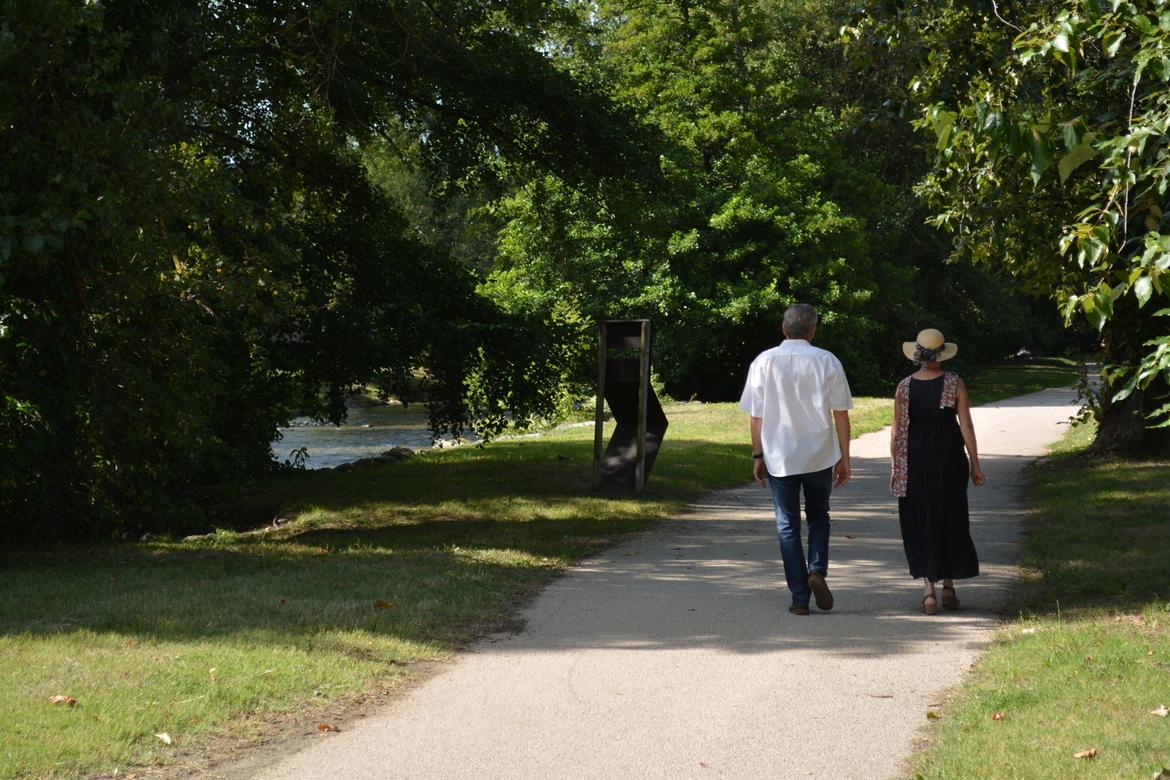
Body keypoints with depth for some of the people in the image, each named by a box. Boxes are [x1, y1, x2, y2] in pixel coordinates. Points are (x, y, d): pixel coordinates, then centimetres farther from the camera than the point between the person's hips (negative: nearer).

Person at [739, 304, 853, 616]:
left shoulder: (764, 362, -2)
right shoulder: (827, 362, -3)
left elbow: (756, 415, -1)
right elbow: (840, 414, -2)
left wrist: (758, 456, 7)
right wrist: (844, 458, 4)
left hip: (779, 458, 0)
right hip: (820, 456, 0)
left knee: (787, 525, 7)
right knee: (818, 515, 20)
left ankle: (800, 598, 4)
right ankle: (817, 569, -3)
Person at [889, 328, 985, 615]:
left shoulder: (904, 387, -3)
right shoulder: (954, 383, -4)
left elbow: (896, 432, -1)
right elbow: (966, 426, -5)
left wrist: (895, 468, 7)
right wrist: (975, 465, 1)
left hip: (915, 461, 0)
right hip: (950, 460, 0)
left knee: (921, 525, 7)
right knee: (951, 523, 15)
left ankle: (930, 592, -1)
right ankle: (949, 588, 21)